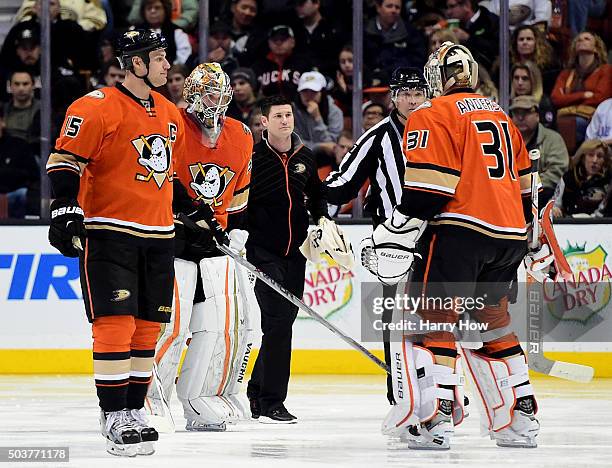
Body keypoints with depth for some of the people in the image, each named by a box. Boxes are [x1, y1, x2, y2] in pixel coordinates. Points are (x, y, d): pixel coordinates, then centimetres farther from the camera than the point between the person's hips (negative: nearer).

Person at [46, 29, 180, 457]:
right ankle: (114, 417, -9)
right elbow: (65, 159, -11)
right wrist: (65, 210, -18)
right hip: (108, 231, -7)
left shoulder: (170, 115, 15)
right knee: (116, 322, -12)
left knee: (148, 326, 8)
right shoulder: (97, 108, -10)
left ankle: (134, 411, 17)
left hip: (158, 236, 7)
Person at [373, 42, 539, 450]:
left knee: (431, 316, -5)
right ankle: (520, 417, 18)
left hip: (460, 231, -7)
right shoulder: (500, 115, 20)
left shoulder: (433, 115, -2)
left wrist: (397, 237, -10)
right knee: (491, 320, 18)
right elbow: (523, 184, 24)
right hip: (510, 235, 7)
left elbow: (427, 188, -12)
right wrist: (521, 241, 32)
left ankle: (434, 416, -17)